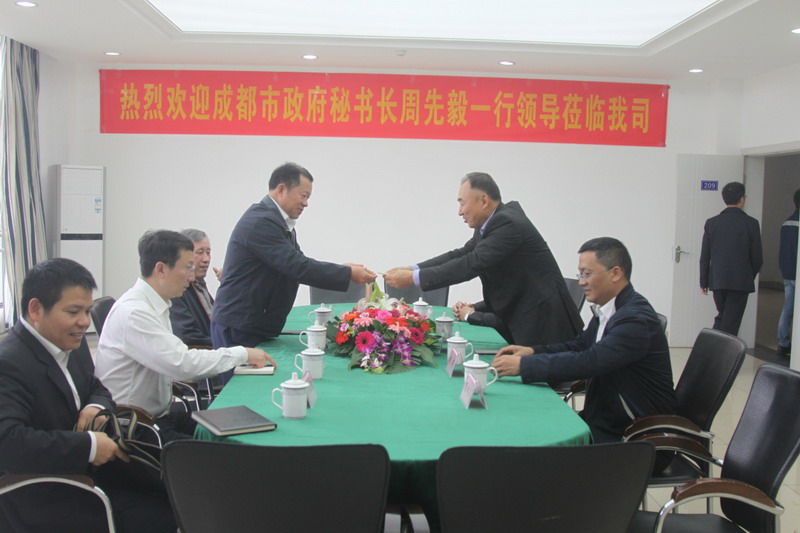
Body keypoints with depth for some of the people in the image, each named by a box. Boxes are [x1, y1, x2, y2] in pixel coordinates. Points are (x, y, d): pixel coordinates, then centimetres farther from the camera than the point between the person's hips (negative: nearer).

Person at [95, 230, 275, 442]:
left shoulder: (155, 305, 8)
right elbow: (182, 363, -26)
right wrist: (241, 354, -16)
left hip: (160, 415, 9)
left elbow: (174, 361, 7)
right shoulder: (134, 312, -20)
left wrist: (239, 359, -2)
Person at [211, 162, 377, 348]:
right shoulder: (260, 221, -19)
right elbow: (297, 267, -25)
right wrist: (348, 274, -20)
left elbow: (298, 263, 16)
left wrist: (341, 269, 2)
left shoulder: (280, 222, 12)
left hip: (258, 325, 9)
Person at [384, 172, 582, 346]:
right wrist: (413, 269, -1)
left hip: (543, 321, -9)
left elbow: (472, 264, -27)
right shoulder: (493, 222, 7)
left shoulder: (508, 223, -21)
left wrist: (414, 278, -23)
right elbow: (461, 254, 10)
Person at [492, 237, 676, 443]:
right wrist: (532, 351, -3)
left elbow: (589, 362, -31)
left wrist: (523, 365, -29)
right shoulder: (608, 310, 5)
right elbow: (579, 345, 14)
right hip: (607, 417, 8)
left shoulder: (636, 318, -23)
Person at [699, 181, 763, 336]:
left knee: (721, 317, 19)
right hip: (741, 282, -3)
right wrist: (750, 277, 14)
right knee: (731, 323, 2)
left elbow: (704, 257, 2)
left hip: (717, 281, 3)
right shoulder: (751, 223, -7)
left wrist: (704, 282, 10)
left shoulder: (712, 222, -1)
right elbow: (757, 257, -3)